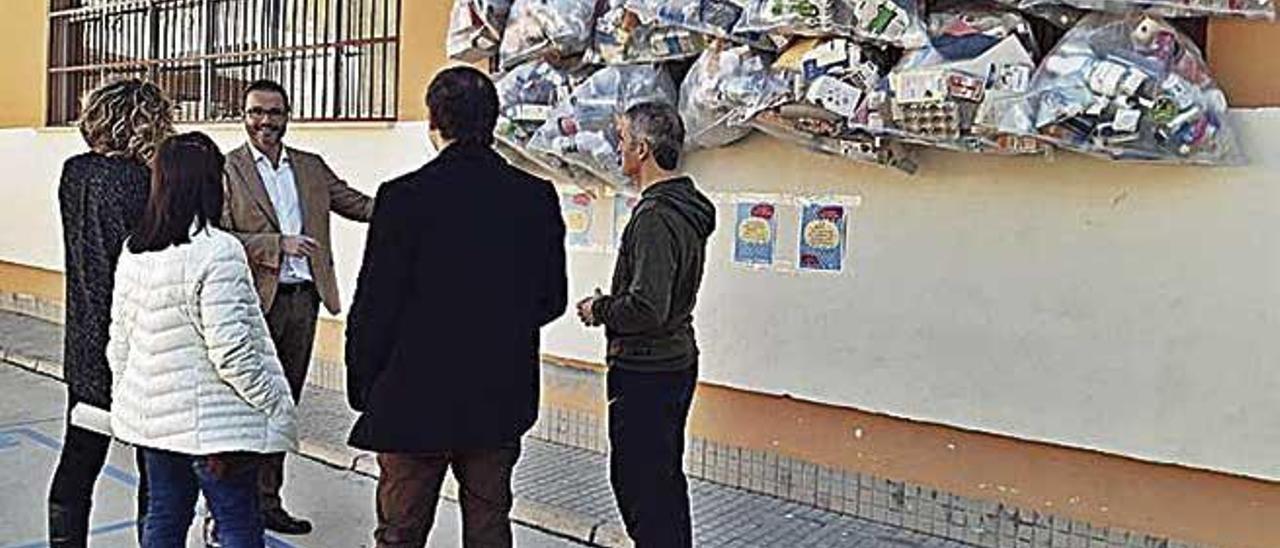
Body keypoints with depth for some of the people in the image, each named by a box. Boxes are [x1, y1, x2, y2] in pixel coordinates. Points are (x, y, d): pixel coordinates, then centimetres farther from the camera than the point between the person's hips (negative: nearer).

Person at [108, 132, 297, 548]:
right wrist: (275, 402, -11)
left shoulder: (134, 252, 3)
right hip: (213, 422, -7)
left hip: (153, 414, 7)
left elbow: (119, 342, 10)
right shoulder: (217, 251, -20)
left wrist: (128, 398, 22)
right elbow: (230, 349, -22)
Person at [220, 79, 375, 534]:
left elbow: (358, 204, 11)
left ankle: (267, 501, 24)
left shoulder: (311, 167, 13)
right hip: (255, 301, -5)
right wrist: (278, 244, -19)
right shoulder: (226, 169, -2)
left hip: (303, 297, 5)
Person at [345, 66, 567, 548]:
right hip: (501, 400, 4)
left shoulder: (405, 196, -14)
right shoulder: (537, 197, -3)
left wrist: (363, 389, 2)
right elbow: (552, 299, 4)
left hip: (415, 399, -4)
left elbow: (374, 305, -11)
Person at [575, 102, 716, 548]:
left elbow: (647, 308, -27)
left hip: (646, 372, -10)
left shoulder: (656, 217, -22)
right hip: (677, 359, 10)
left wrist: (599, 310, -11)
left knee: (639, 482, 1)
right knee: (665, 476, 21)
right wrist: (611, 306, 12)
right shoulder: (687, 206, 9)